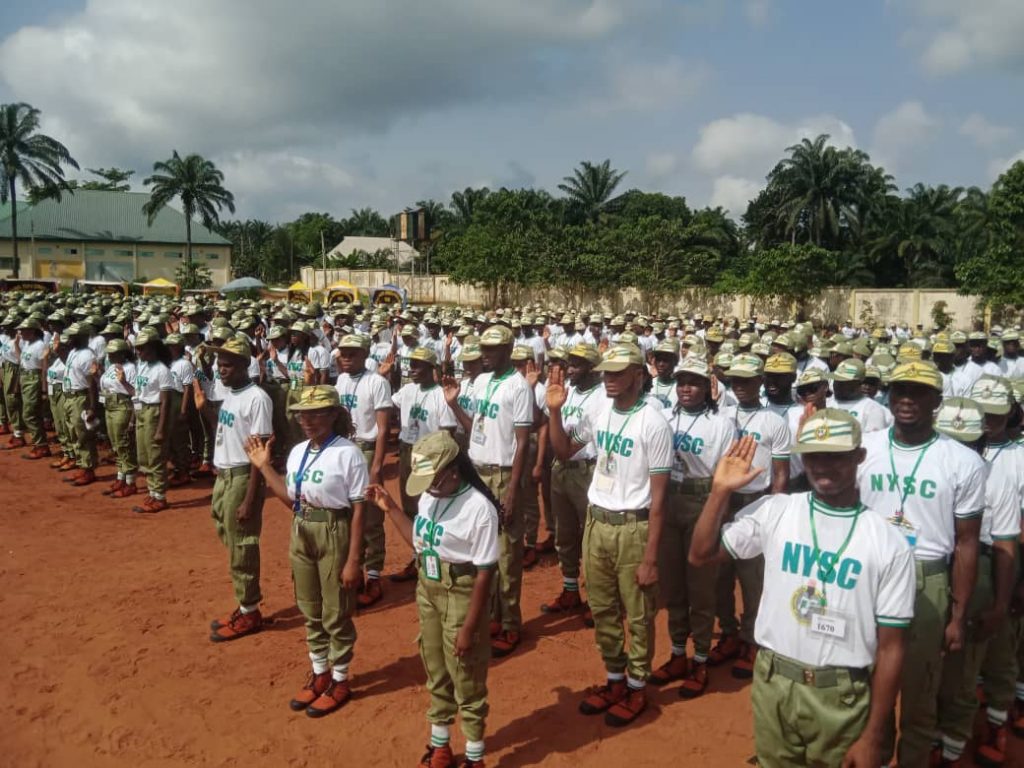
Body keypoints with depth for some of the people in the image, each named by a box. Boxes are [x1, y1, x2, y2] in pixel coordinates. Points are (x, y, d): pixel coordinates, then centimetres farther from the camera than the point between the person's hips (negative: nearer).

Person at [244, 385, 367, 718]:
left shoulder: (348, 453, -17)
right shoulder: (297, 452, 6)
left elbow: (358, 509, -16)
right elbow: (292, 500, 11)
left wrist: (353, 559, -18)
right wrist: (263, 466, 7)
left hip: (334, 533, -7)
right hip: (301, 533, 7)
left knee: (335, 615, 7)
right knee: (310, 612, 19)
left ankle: (340, 682, 26)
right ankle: (320, 674, 37)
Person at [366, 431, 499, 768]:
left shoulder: (479, 508, -24)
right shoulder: (429, 496, -2)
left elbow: (484, 573, -20)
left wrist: (469, 627, -18)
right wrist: (390, 508, 6)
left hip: (461, 594, -7)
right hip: (427, 589, 7)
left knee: (466, 678, 8)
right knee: (435, 672, 22)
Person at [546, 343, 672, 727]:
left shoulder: (653, 422, -16)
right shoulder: (597, 410, 2)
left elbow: (658, 494, -15)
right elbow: (563, 451, 13)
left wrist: (651, 556, -16)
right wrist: (555, 410, -3)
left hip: (633, 527, -6)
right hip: (596, 522, 6)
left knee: (638, 615, 10)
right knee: (603, 610, 18)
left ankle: (637, 687, 28)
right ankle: (614, 679, 36)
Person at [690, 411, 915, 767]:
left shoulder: (890, 544, -9)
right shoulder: (774, 511, -4)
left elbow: (890, 647, -6)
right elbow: (701, 555, 1)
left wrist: (872, 737, -5)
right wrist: (720, 491, -11)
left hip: (841, 698, -2)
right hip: (772, 684, 2)